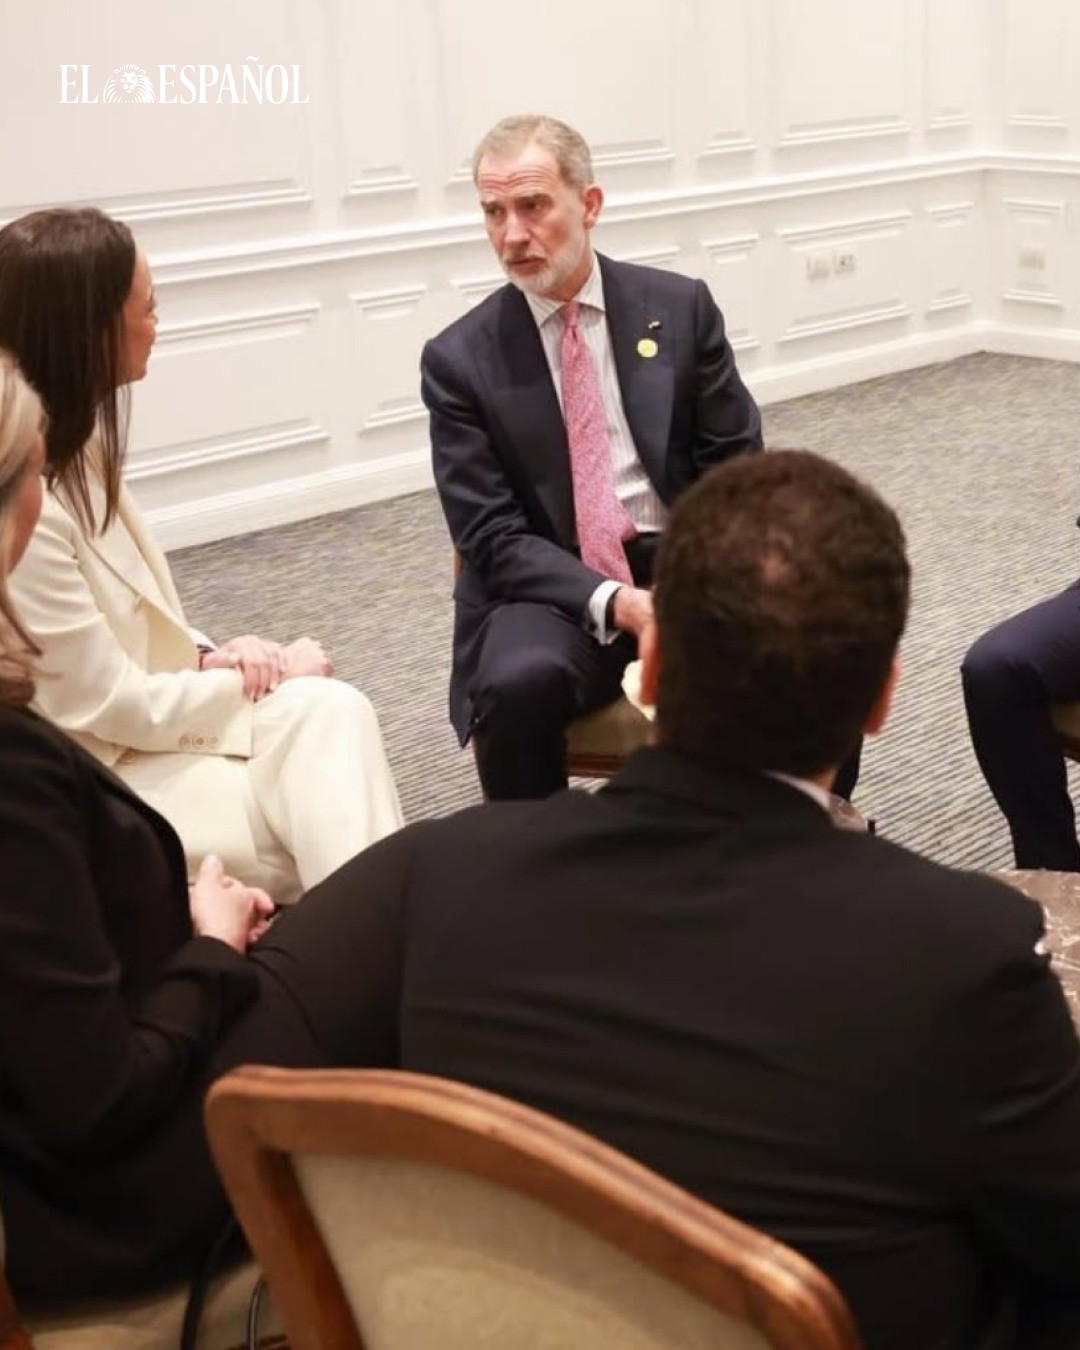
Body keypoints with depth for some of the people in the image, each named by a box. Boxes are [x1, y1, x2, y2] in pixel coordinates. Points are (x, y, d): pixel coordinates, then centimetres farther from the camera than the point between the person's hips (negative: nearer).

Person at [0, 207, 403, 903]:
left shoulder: (74, 447, 5)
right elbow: (114, 704, -20)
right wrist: (266, 681, -9)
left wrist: (208, 656, -5)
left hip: (141, 722, 8)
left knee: (331, 709, -17)